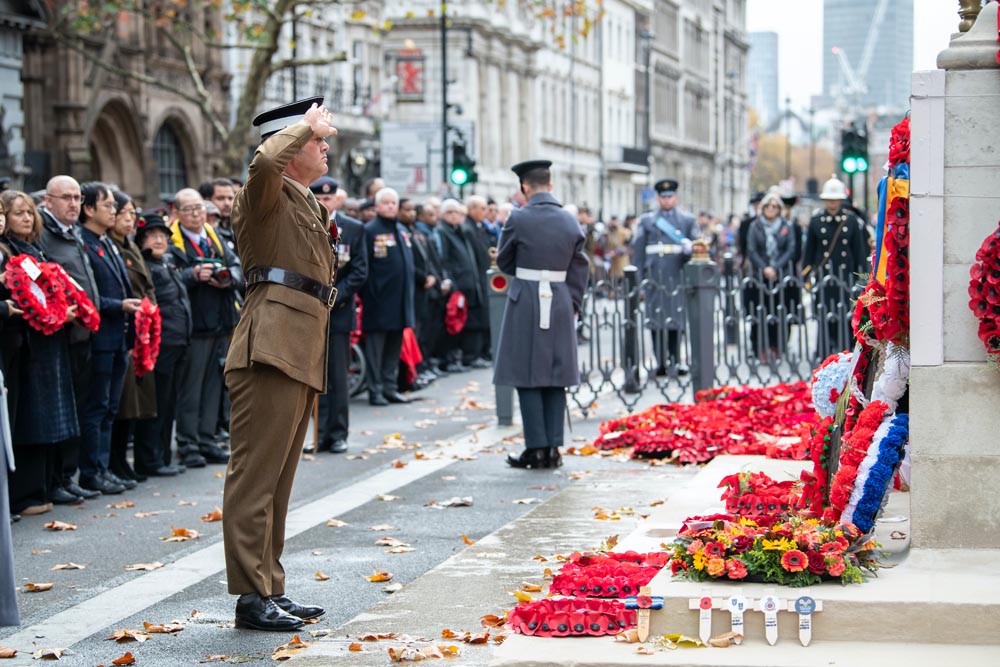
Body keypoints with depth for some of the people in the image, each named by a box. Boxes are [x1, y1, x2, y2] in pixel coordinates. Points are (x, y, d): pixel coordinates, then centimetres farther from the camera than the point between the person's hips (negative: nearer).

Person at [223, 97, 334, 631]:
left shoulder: (307, 205, 25)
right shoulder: (267, 197, -5)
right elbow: (265, 162, -28)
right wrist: (309, 125, -15)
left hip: (301, 356, 10)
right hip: (272, 349, -10)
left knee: (277, 481, 13)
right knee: (255, 476, -8)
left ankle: (271, 590, 19)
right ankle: (252, 597, -8)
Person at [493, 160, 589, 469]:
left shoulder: (518, 219, -9)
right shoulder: (571, 222, 3)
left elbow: (504, 261, 3)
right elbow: (579, 270, 7)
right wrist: (573, 305, 15)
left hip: (526, 301, -4)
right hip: (561, 302, 4)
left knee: (527, 376, 2)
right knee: (556, 376, 8)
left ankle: (536, 448, -1)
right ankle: (553, 448, 8)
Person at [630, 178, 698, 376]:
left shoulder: (688, 221, 14)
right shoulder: (646, 221, 13)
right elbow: (637, 250, 10)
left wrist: (690, 248, -12)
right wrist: (638, 278, 2)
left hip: (678, 275, 0)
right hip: (655, 276, 0)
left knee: (676, 320, -2)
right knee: (656, 320, -4)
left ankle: (675, 361, 3)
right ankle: (661, 362, -1)